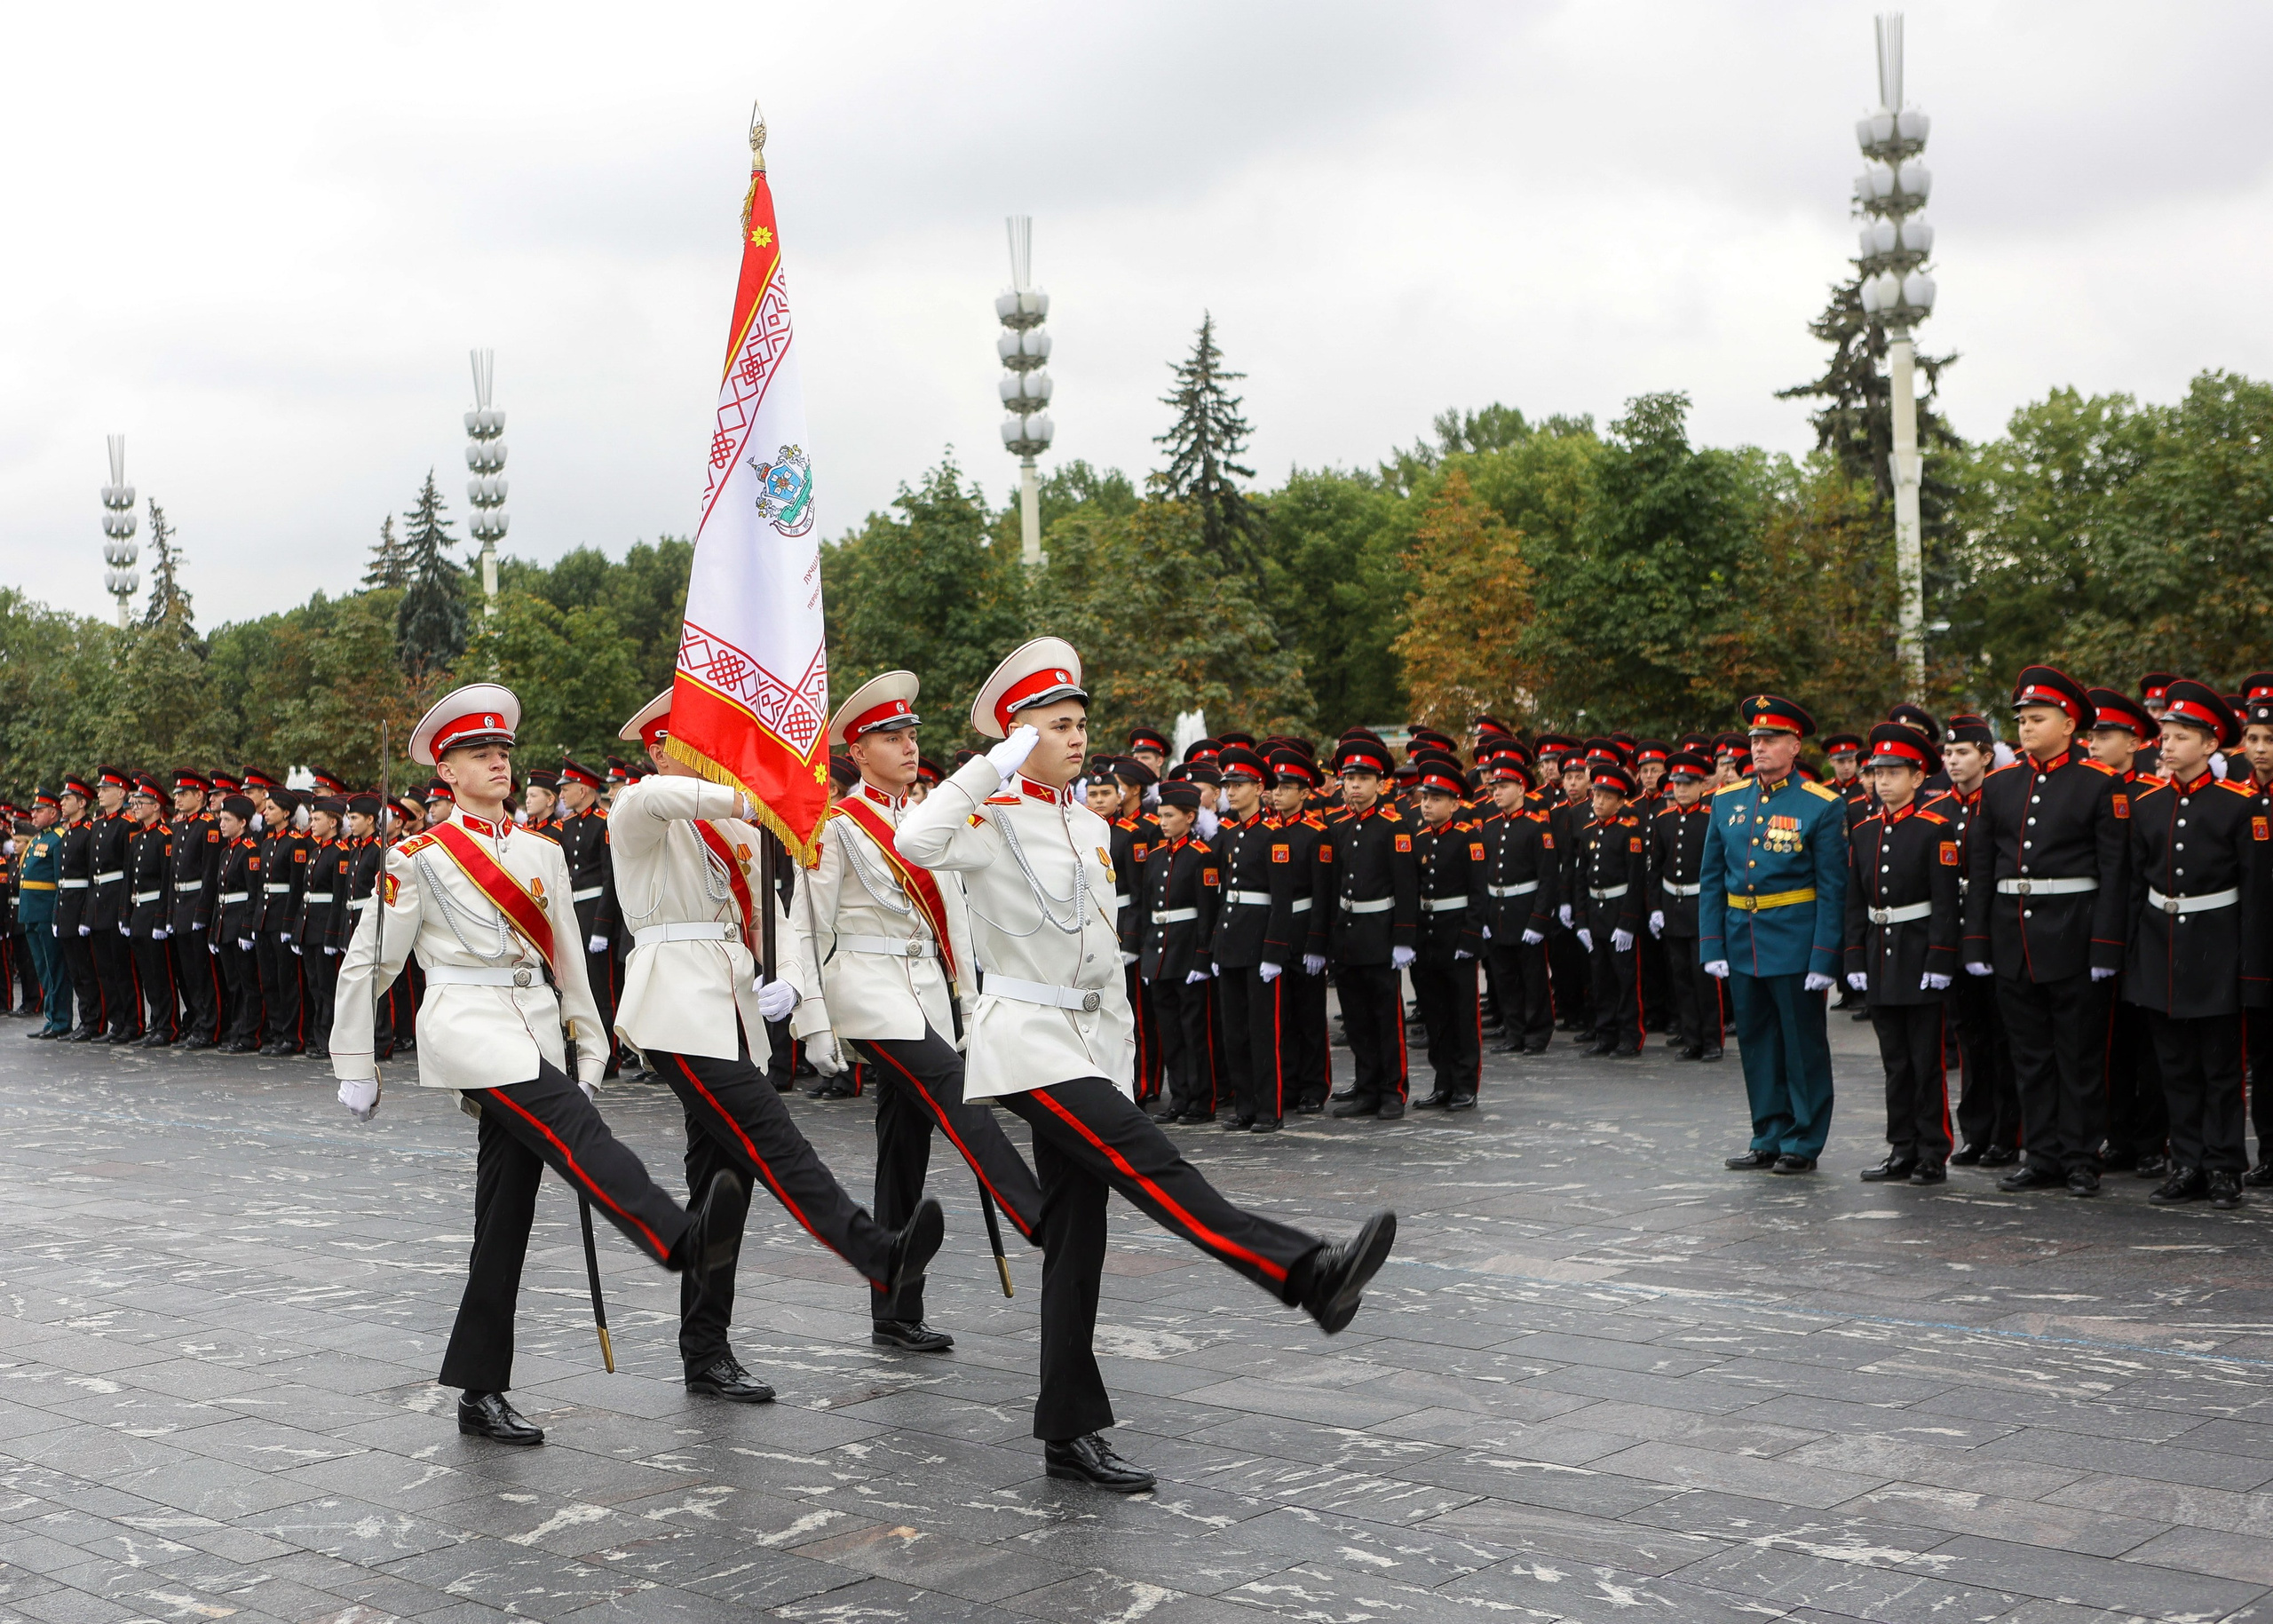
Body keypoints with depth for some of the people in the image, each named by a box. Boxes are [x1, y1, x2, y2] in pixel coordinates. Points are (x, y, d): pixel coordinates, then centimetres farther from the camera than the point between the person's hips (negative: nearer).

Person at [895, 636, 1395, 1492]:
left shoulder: (1089, 827, 17)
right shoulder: (996, 820, -6)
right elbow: (917, 841, -30)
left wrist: (1120, 1064, 18)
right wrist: (995, 763, -23)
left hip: (1082, 1042, 8)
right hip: (1025, 1042, -8)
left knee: (1077, 1236, 7)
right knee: (1150, 1163, -23)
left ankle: (1071, 1433, 11)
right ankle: (1310, 1273, -37)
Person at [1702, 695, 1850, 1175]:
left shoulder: (1822, 806, -6)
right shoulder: (1727, 801, 7)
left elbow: (1833, 888, -8)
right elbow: (1711, 879, 10)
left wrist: (1823, 958, -13)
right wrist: (1712, 947, 3)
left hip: (1794, 944, -5)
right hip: (1742, 941, 5)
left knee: (1803, 1043, 3)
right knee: (1756, 1041, 11)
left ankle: (1803, 1142, 12)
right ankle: (1769, 1138, 22)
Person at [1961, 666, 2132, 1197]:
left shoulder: (2101, 783, -3)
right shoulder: (1999, 784, 10)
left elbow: (2114, 871, -7)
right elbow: (1979, 868, 11)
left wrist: (2105, 948, -13)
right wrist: (1976, 944, 6)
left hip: (2072, 937, -5)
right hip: (2013, 938, 5)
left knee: (2080, 1054, 2)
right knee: (2031, 1055, 9)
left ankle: (2082, 1160, 10)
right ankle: (2043, 1158, 17)